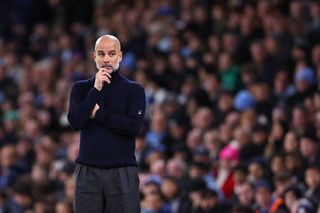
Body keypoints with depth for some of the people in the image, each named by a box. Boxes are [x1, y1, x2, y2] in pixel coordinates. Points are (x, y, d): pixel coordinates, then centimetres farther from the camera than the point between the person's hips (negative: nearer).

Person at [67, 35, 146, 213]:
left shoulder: (134, 90, 4)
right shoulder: (81, 88, 10)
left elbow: (134, 126, -10)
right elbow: (75, 122, -6)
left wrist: (97, 114, -6)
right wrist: (96, 89, -12)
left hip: (122, 171, -2)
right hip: (88, 171, 2)